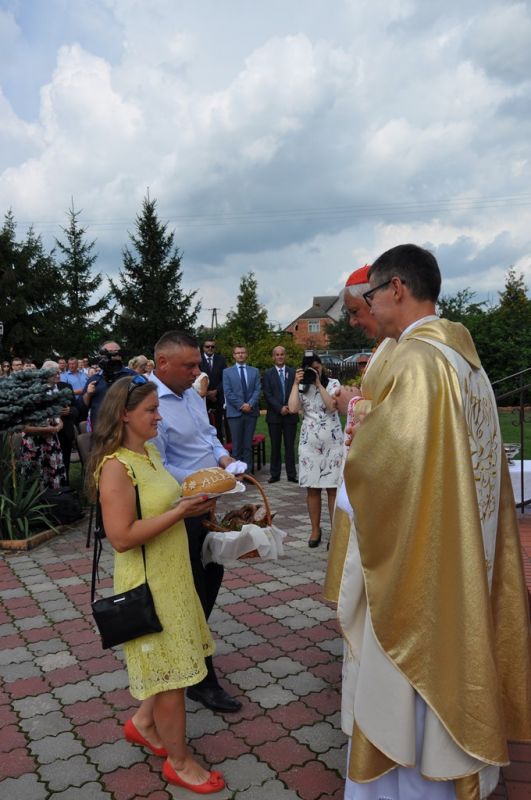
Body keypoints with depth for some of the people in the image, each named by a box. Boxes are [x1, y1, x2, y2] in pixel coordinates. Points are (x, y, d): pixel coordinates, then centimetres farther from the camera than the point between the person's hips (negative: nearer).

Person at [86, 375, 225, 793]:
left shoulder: (150, 451, 5)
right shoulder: (115, 466, -22)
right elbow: (122, 537, -27)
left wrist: (191, 499, 2)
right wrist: (181, 511, -26)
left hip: (173, 575, 9)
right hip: (148, 584, -9)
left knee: (172, 661, 21)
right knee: (171, 673, 6)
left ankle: (143, 723, 44)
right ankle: (179, 761, 28)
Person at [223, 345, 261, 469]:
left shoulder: (254, 371, 12)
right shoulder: (227, 372, 6)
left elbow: (257, 390, 3)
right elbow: (228, 393, -3)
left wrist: (250, 404, -12)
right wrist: (241, 405, -11)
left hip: (251, 412, 2)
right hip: (235, 412, -2)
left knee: (248, 445, 6)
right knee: (237, 445, 0)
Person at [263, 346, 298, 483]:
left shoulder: (293, 372, 8)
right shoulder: (268, 373, 5)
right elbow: (267, 394, -2)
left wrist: (289, 407, -9)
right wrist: (280, 408, -12)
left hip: (290, 414, 1)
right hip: (274, 414, 0)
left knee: (290, 445, 3)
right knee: (275, 446, 4)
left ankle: (291, 474, 9)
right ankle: (275, 474, 11)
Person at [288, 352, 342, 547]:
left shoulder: (333, 383, 3)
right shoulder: (301, 387, 7)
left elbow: (332, 406, -14)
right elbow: (292, 408, -10)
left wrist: (318, 384, -12)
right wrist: (296, 383, -8)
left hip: (332, 442, -2)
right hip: (309, 443, 2)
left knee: (333, 488, -1)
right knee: (312, 489, 5)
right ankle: (315, 530, 15)